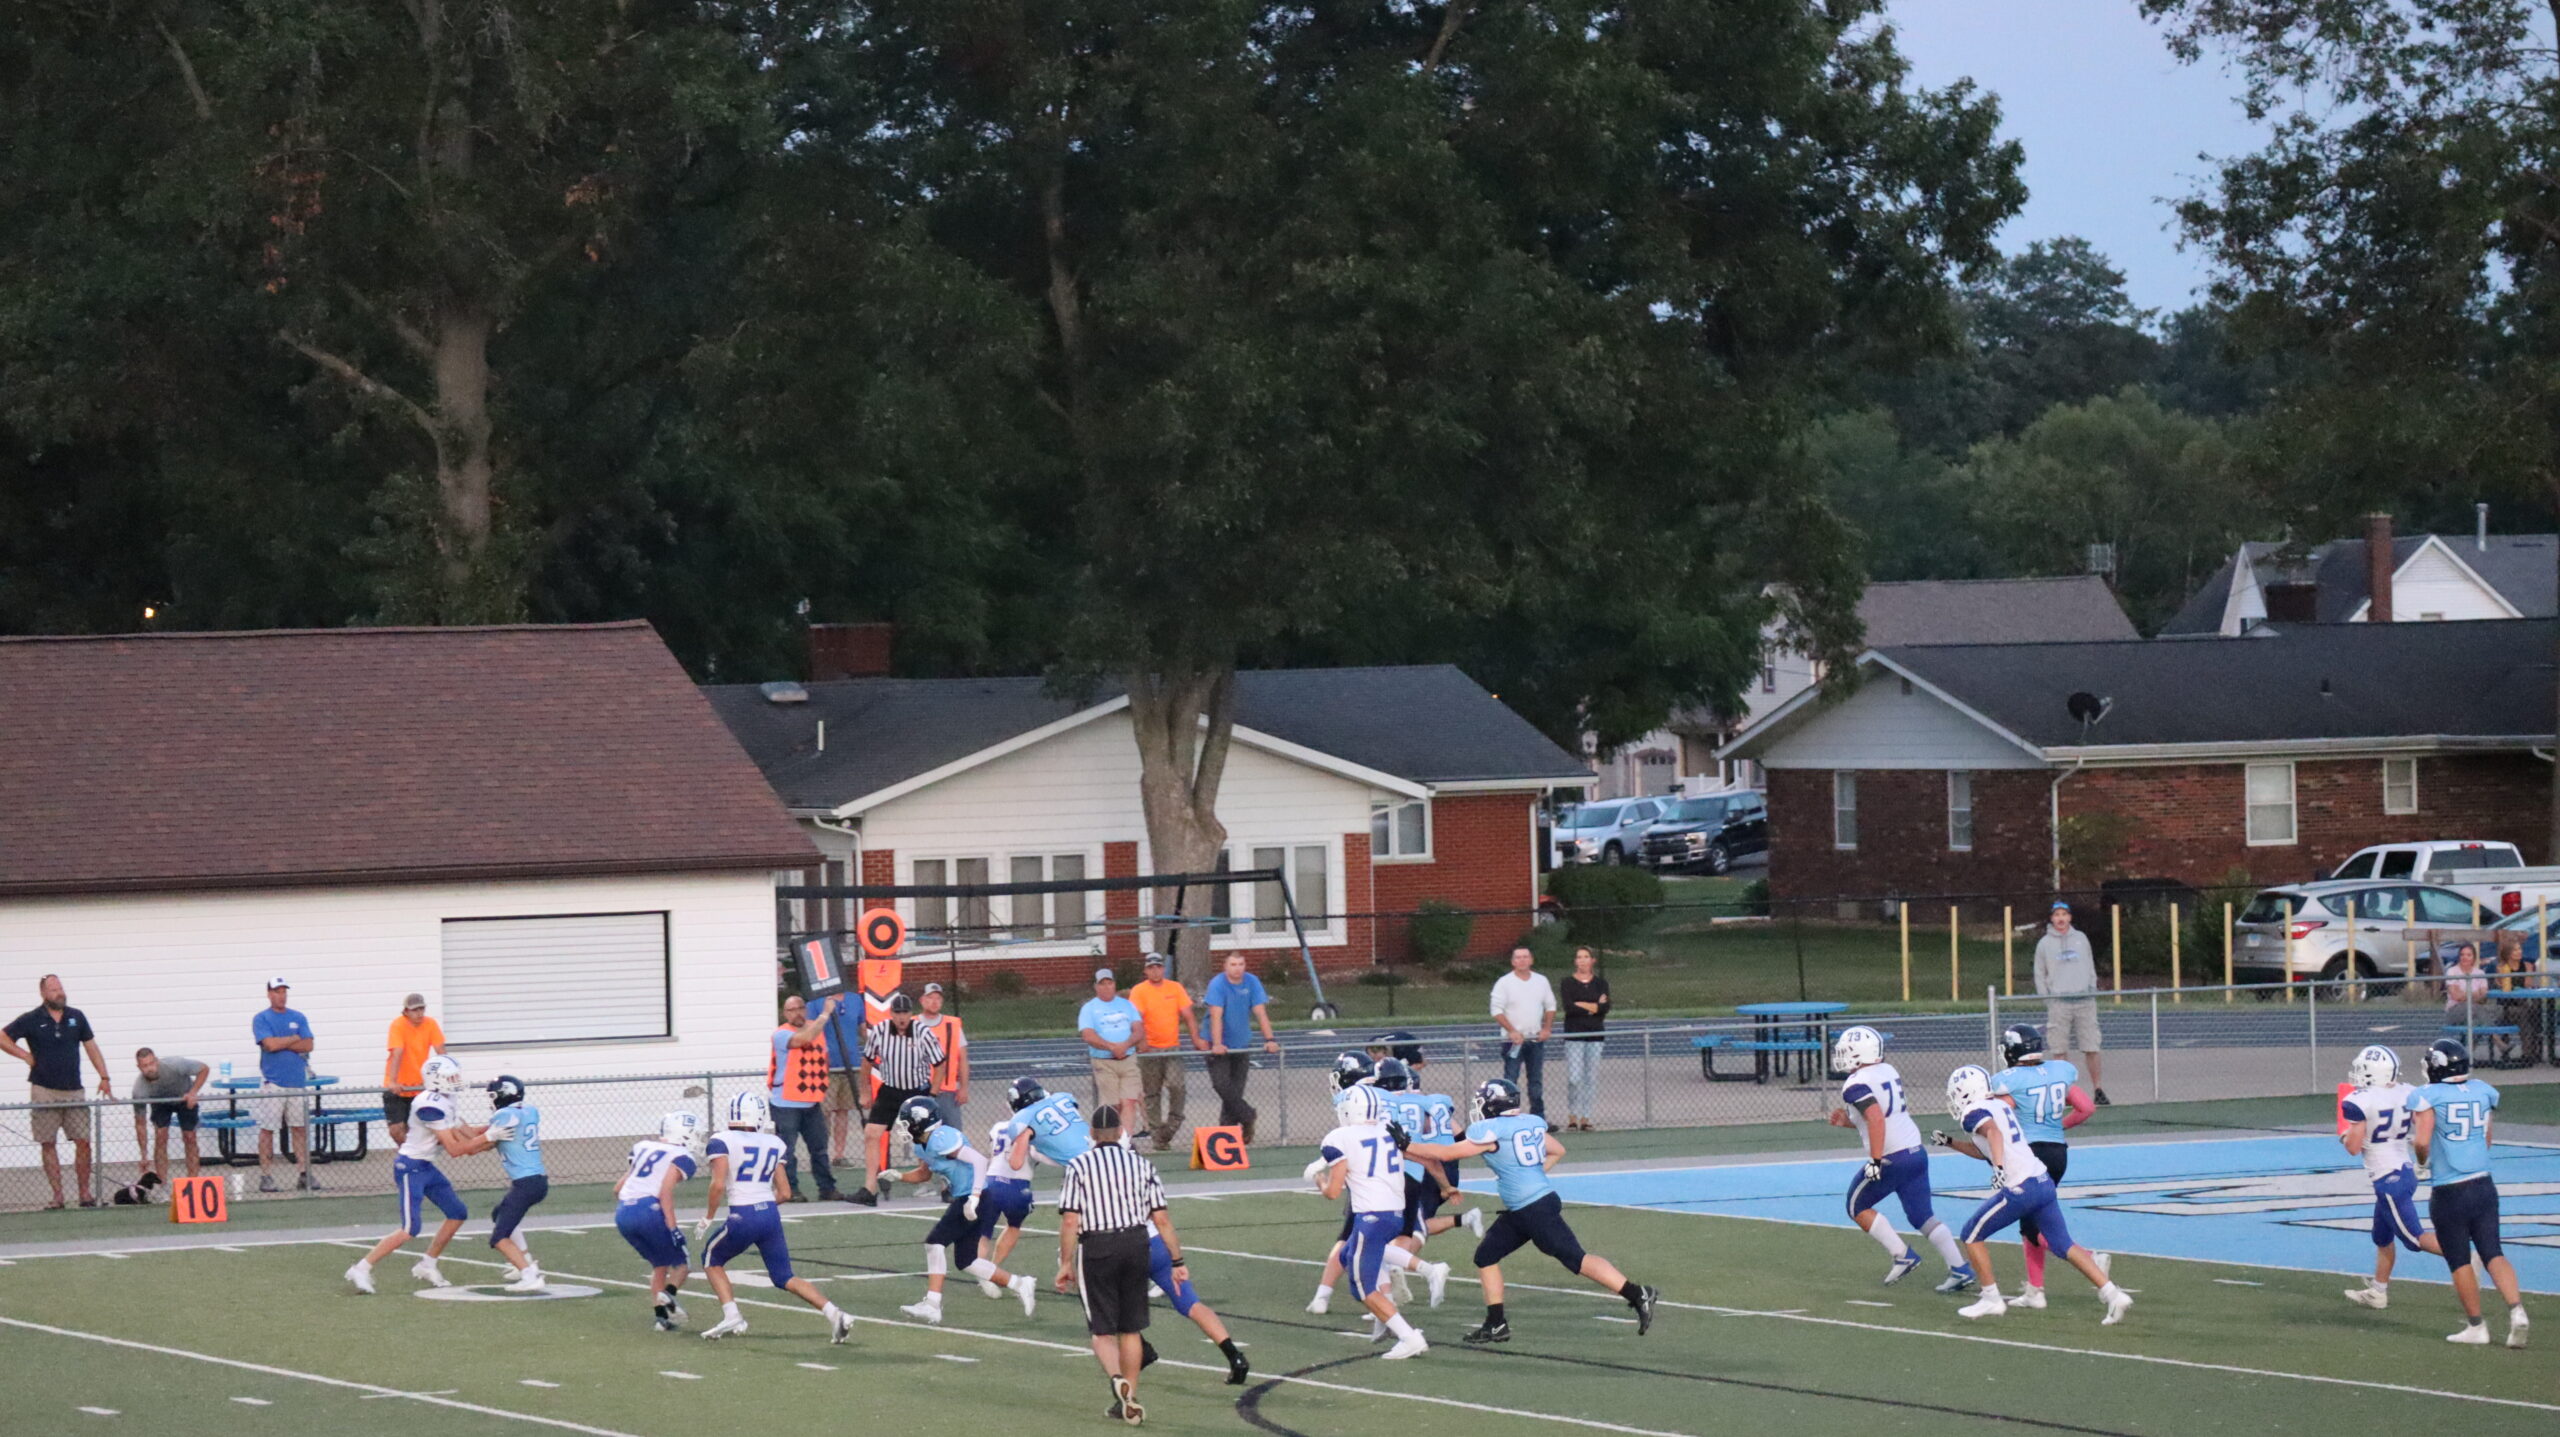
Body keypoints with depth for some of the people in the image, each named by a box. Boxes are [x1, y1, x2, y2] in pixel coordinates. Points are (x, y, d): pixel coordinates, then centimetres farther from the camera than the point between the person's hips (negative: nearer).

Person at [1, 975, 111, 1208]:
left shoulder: (76, 1017, 8)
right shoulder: (31, 1020, 0)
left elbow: (91, 1047, 13)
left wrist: (104, 1077, 6)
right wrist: (25, 1056, -3)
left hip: (73, 1091, 2)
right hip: (44, 1091, -2)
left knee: (83, 1142, -5)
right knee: (48, 1144, 0)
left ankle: (85, 1193, 2)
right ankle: (57, 1195, 3)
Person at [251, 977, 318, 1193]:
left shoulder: (298, 1018, 13)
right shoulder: (261, 1019, 1)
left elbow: (308, 1045, 1)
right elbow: (270, 1044, -14)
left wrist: (281, 1043, -7)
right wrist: (294, 1039, -2)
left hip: (297, 1080, 4)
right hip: (272, 1083, -4)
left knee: (300, 1128, 4)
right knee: (267, 1129, -4)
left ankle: (304, 1174, 8)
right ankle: (265, 1176, 0)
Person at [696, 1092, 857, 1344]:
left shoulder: (722, 1142, -4)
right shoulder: (774, 1145, 11)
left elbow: (718, 1184, -13)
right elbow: (785, 1193, 11)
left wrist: (708, 1218, -1)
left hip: (743, 1218, -4)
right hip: (771, 1215, 4)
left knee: (713, 1261, 22)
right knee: (784, 1277, 14)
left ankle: (731, 1317, 5)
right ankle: (833, 1313, -4)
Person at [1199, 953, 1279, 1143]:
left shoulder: (1252, 983, -2)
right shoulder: (1217, 984, -13)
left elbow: (1260, 1012, -6)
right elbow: (1216, 1016, -21)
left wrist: (1269, 1040, -16)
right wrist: (1217, 1044, -30)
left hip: (1242, 1044, 3)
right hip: (1220, 1047, -3)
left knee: (1236, 1090, 0)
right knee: (1222, 1084, -18)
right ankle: (1248, 1116, -2)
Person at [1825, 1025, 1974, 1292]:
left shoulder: (1856, 1085, -14)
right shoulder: (1888, 1072, 13)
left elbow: (1877, 1119, -27)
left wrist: (1875, 1161, -26)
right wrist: (1848, 1121, 21)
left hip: (1891, 1158, -8)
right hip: (1916, 1151, 8)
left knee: (1858, 1207, 11)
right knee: (1923, 1216, 13)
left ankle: (1902, 1255, 3)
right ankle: (1960, 1268, 5)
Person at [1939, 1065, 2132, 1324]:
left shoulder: (1974, 1112, -4)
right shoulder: (2000, 1106, 22)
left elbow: (1994, 1133, -27)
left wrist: (1999, 1167, -41)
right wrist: (1949, 1142, 39)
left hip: (2019, 1188, -8)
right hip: (2044, 1183, 8)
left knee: (1973, 1234, 8)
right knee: (2064, 1245, 10)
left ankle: (1991, 1298, 9)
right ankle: (2113, 1295, 1)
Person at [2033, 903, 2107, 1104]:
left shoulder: (2081, 938, 12)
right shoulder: (2045, 943, 7)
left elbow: (2091, 968, 17)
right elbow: (2039, 975, 8)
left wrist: (2092, 989, 6)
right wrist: (2047, 999, -1)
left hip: (2085, 1002, 1)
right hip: (2058, 1002, -1)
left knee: (2091, 1048, -3)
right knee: (2060, 1050, -3)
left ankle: (2098, 1089, 3)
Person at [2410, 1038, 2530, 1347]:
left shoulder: (2430, 1096, -11)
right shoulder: (2483, 1092, 6)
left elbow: (2422, 1141, -19)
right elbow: (2486, 1141, 13)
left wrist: (2423, 1158, 3)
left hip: (2449, 1192, -4)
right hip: (2483, 1185, 4)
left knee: (2459, 1261, 6)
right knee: (2493, 1253, 5)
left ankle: (2475, 1327, 10)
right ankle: (2516, 1309, -15)